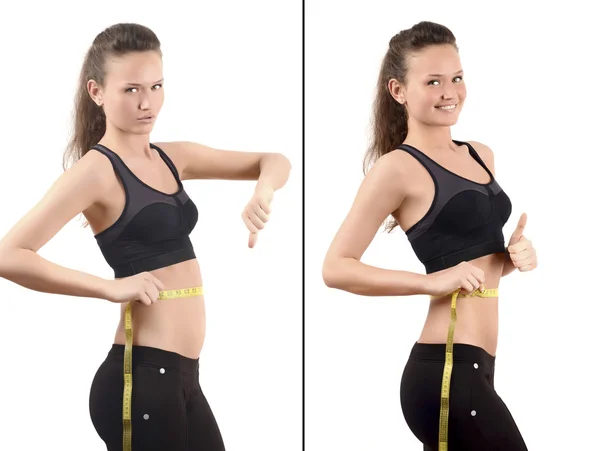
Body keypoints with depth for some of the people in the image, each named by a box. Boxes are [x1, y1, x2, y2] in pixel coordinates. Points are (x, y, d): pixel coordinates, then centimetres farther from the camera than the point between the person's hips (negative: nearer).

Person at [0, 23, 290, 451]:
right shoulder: (96, 171, -11)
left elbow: (273, 162, 17)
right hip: (140, 376, -8)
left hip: (180, 376, 8)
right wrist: (111, 288, -21)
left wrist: (262, 193, -5)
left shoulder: (172, 158, 11)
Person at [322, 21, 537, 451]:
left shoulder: (481, 156, 15)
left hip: (473, 366, 8)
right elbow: (336, 268, -13)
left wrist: (515, 254, 5)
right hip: (447, 370, -8)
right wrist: (432, 281, -19)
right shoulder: (398, 167, -9)